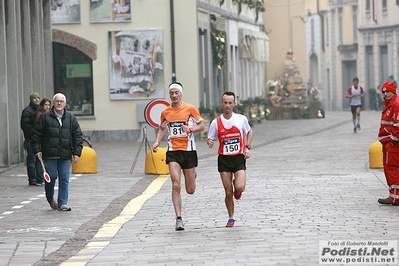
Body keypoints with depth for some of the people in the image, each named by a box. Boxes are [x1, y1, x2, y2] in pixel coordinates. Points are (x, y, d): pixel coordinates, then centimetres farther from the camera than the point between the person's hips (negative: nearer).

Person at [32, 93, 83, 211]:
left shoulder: (71, 118, 8)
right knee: (51, 177, 1)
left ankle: (62, 203, 6)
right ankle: (50, 199, 24)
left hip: (65, 155, 2)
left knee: (64, 180, 0)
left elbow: (78, 136, 9)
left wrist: (77, 152, 1)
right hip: (49, 154, -2)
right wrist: (37, 149, -3)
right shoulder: (45, 117, 2)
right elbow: (37, 134, 4)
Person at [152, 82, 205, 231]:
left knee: (190, 190, 7)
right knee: (176, 185, -16)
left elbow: (202, 126, 3)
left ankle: (192, 175, 45)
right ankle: (179, 219, -14)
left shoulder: (190, 109, -2)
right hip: (173, 151, 1)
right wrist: (157, 142, 5)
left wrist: (190, 129, -16)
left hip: (189, 150, -1)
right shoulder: (165, 112, 6)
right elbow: (162, 128, 21)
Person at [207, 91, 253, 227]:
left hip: (239, 158, -1)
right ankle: (231, 218, 19)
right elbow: (210, 139, 4)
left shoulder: (241, 119, -1)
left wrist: (247, 147, 3)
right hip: (224, 159, 1)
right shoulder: (216, 122, -2)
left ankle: (237, 189, 19)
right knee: (228, 192, 0)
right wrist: (209, 143, -20)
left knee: (240, 187, -19)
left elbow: (249, 132, 16)